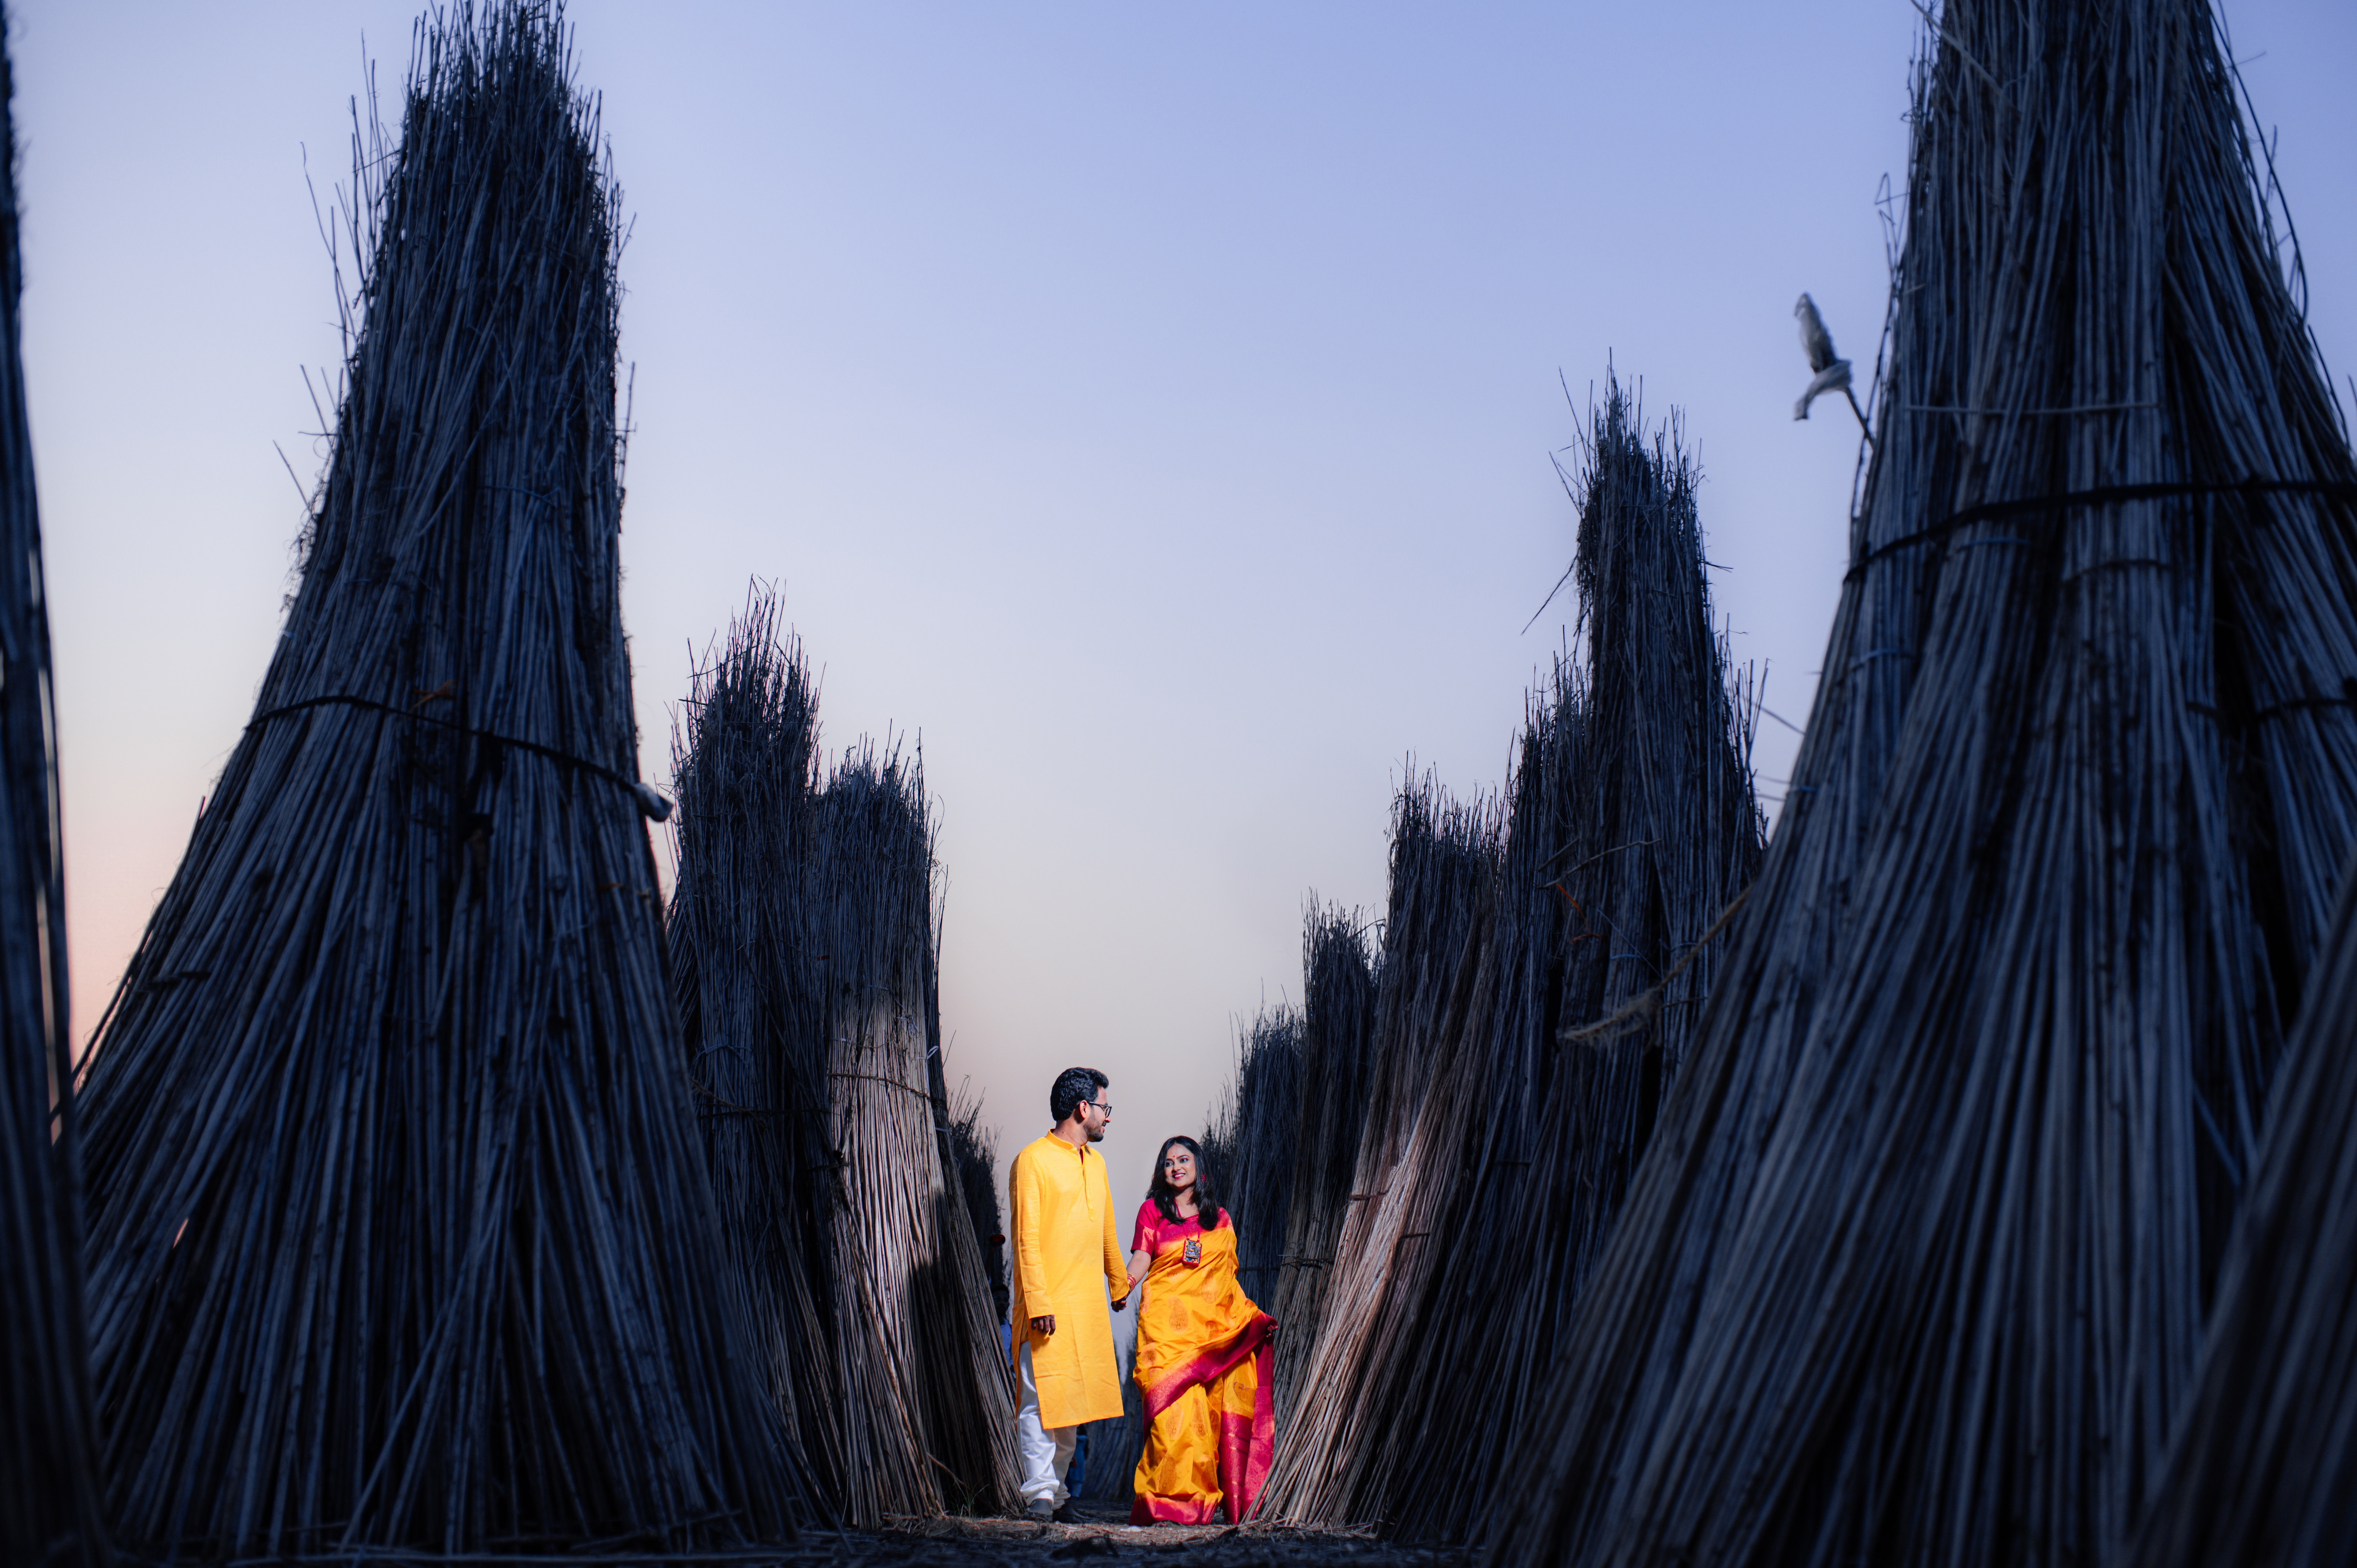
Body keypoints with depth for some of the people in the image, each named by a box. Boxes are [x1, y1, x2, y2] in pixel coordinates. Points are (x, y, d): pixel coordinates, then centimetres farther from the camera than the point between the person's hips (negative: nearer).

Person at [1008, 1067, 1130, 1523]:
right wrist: (1038, 1304, -17)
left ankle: (1057, 1489, 17)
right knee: (1042, 1399, -5)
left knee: (1074, 1398, 9)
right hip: (1050, 1307, -7)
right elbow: (1027, 1238, -12)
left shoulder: (1095, 1162, 15)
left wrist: (1119, 1284, 30)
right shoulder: (1033, 1160, -8)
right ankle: (1040, 1495, 1)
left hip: (1090, 1305, 7)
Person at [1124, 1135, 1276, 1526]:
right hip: (1167, 1321, -3)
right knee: (1174, 1408, -13)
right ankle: (1170, 1498, -11)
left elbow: (1228, 1273, 19)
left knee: (1219, 1407, -4)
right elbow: (1141, 1259, 0)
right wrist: (1126, 1282, -19)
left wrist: (1252, 1315, 9)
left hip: (1215, 1324, 3)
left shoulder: (1220, 1218, 17)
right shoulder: (1152, 1210, 10)